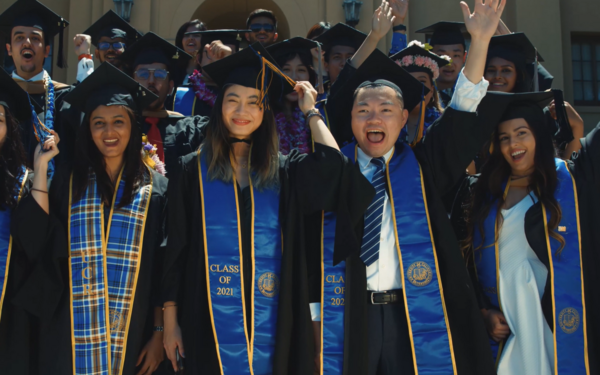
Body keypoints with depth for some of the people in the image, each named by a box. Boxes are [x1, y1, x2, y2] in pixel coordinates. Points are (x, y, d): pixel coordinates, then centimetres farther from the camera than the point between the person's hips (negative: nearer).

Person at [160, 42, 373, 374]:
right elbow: (175, 250, 2)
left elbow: (333, 167, -15)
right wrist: (170, 320, -2)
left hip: (271, 325, 1)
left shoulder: (285, 170, 6)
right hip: (211, 325, -1)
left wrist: (310, 111, -1)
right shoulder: (193, 170, 2)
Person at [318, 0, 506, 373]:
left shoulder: (422, 165, 8)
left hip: (415, 315, 1)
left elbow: (466, 115, -2)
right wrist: (315, 314, 1)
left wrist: (480, 40, -10)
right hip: (347, 315, 0)